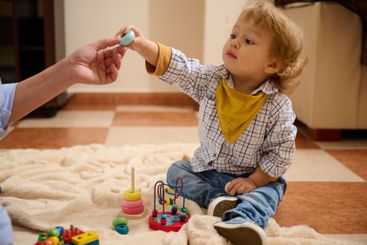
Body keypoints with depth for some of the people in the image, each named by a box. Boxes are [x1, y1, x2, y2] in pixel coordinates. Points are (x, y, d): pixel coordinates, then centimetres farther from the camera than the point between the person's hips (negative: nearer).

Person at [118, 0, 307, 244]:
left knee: (272, 190, -27)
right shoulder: (211, 80, -11)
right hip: (206, 168, 4)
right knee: (176, 170, -7)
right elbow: (176, 65, -21)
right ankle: (214, 198, -23)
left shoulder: (278, 106, -21)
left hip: (251, 177, -4)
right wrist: (142, 44, -37)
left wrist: (254, 180, -21)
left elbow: (281, 152, -16)